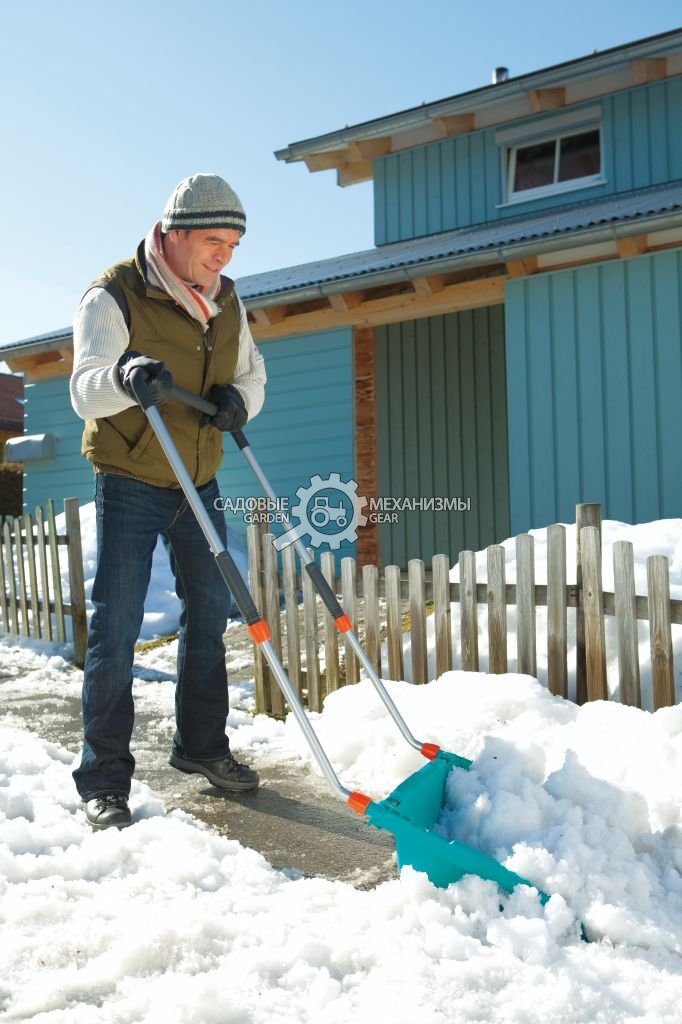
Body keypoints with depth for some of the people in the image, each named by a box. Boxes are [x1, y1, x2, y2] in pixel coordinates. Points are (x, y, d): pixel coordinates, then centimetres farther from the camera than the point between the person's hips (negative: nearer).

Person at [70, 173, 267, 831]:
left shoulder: (226, 300, 5)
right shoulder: (114, 296, -14)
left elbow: (252, 374, 13)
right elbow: (85, 390, -24)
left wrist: (238, 398, -11)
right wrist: (126, 375, -47)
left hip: (198, 484, 6)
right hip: (129, 485, -6)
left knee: (209, 611, 11)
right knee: (115, 628, -5)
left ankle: (200, 745, 28)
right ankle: (103, 779, 5)